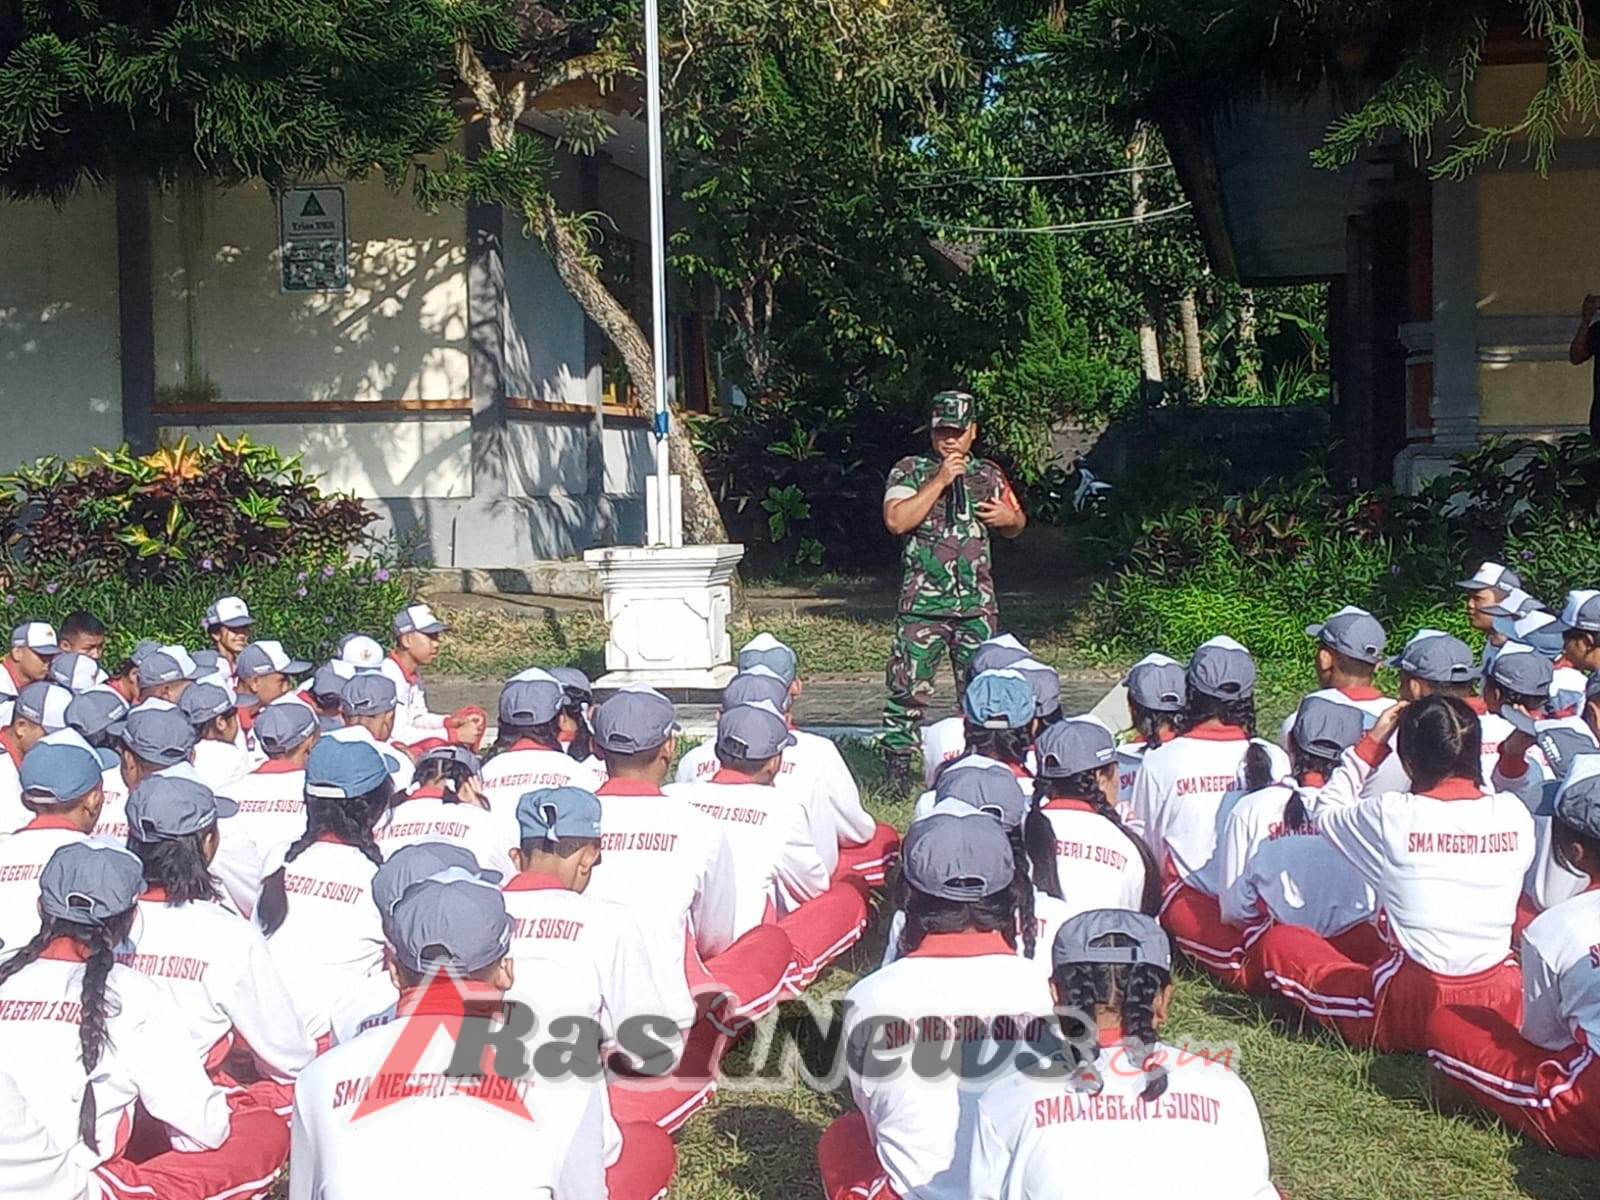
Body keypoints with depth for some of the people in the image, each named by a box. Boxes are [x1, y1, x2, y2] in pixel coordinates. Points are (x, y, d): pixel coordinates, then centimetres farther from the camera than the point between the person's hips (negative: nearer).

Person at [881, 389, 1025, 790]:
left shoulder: (989, 476, 14)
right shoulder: (909, 471, 3)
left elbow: (1015, 525, 27)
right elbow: (896, 520, -14)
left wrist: (1009, 517, 2)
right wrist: (940, 480, -13)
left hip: (977, 602, 3)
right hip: (923, 601, -3)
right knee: (909, 685, -5)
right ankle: (897, 763, 3)